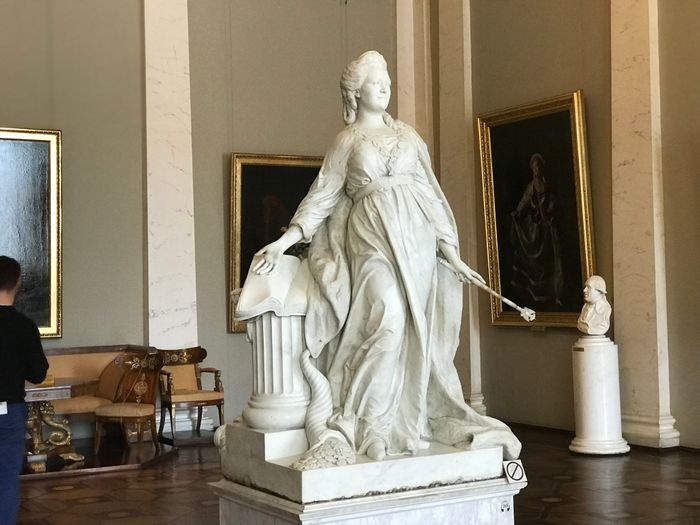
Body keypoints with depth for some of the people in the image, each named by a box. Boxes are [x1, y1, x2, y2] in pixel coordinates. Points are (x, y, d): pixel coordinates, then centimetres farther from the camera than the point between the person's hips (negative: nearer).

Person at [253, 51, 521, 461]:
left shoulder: (407, 135, 17)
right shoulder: (347, 141, 12)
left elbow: (430, 192, 14)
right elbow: (322, 197, 8)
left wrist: (451, 252, 9)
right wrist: (283, 242, -3)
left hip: (417, 238, 3)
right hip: (373, 236, -3)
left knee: (417, 330, -1)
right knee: (389, 319, -22)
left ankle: (410, 421, 8)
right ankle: (364, 424, -14)